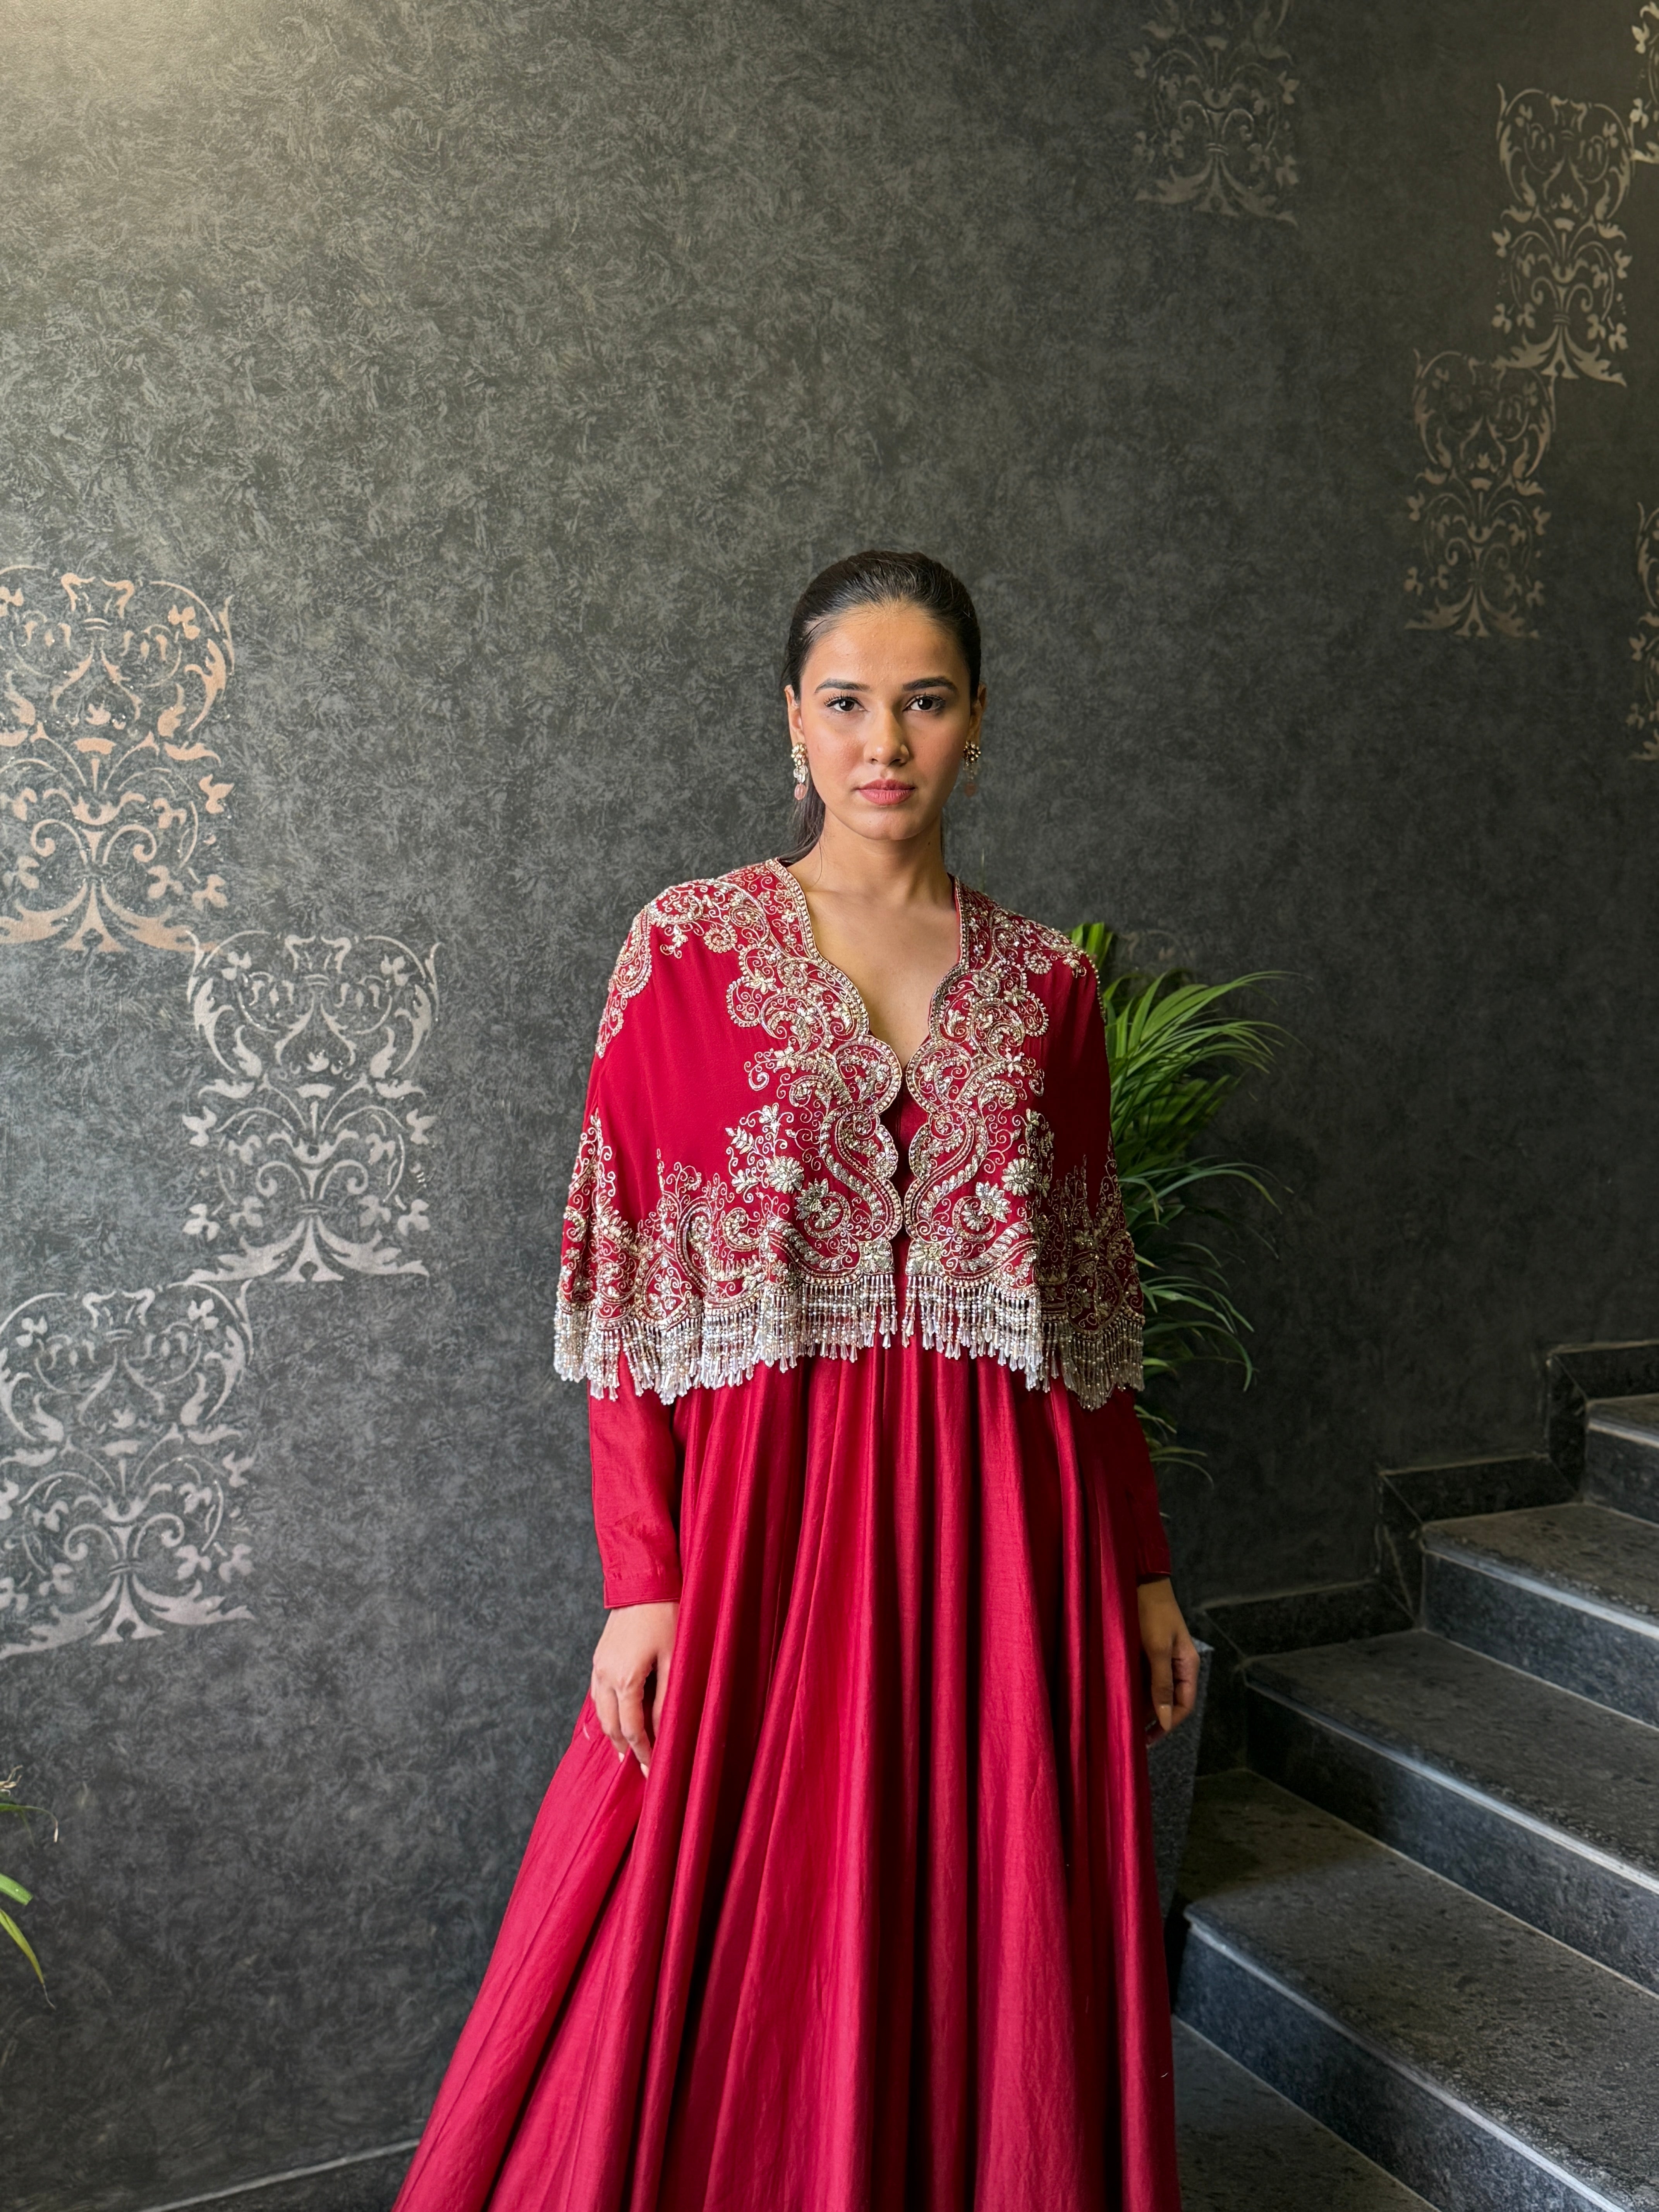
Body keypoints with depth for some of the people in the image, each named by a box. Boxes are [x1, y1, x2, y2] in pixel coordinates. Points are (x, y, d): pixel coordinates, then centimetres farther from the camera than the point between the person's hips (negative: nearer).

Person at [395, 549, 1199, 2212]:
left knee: (984, 1946, 13)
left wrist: (1139, 1567, 10)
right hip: (765, 1504, -2)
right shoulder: (688, 952, -1)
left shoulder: (1048, 985, 6)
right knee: (737, 1961, 8)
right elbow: (635, 1294, -4)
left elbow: (1086, 1303, 9)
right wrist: (643, 1578, -9)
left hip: (997, 1519, 2)